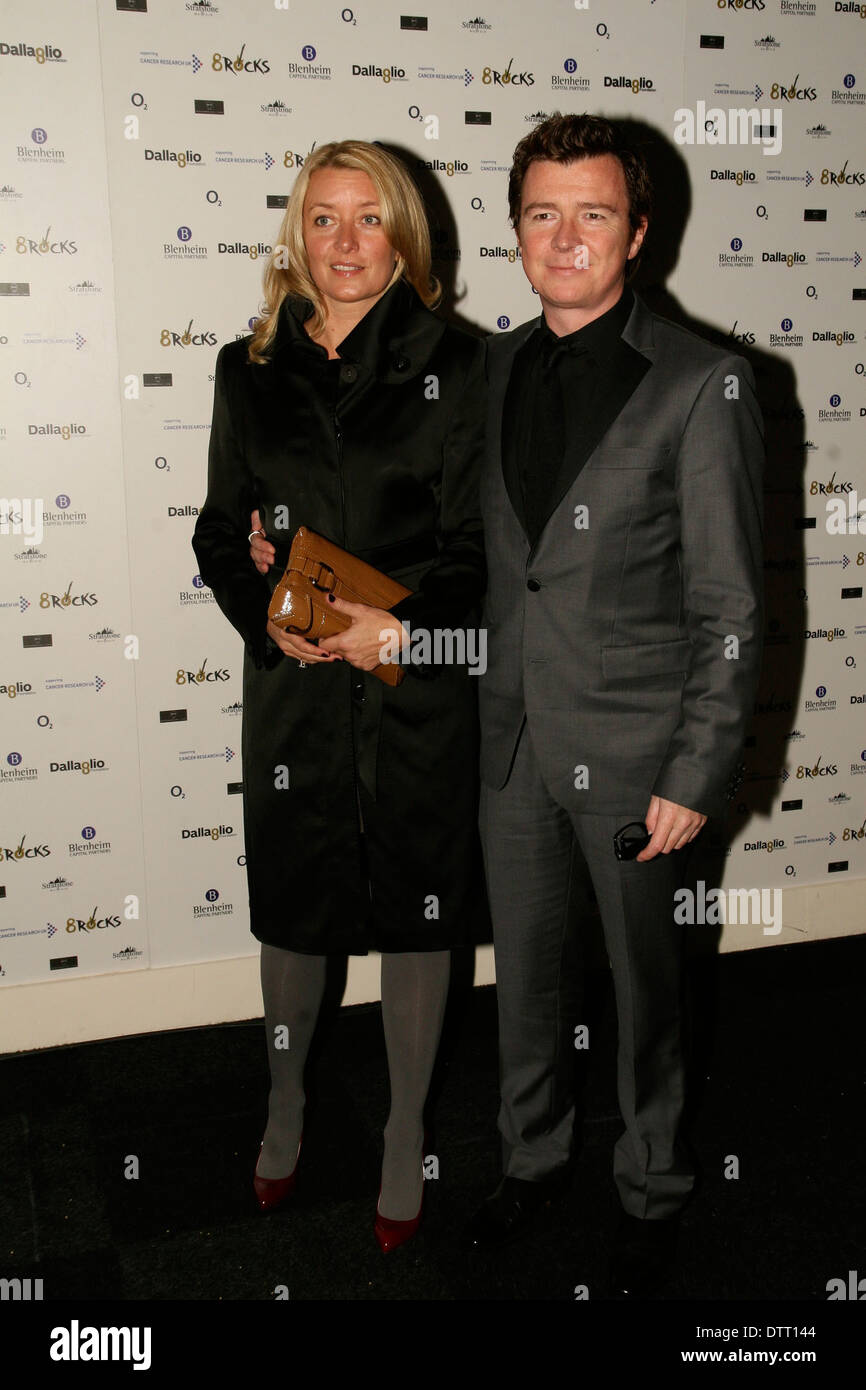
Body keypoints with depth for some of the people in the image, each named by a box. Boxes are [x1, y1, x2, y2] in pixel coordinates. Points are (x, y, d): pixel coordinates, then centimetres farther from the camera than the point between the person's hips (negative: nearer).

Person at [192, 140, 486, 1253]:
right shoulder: (249, 371, 5)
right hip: (293, 687, 2)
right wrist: (271, 618, -11)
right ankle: (284, 1108, 41)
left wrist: (400, 627, -20)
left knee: (414, 913, 10)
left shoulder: (452, 366, -3)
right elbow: (220, 535, 7)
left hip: (421, 691, -2)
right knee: (293, 909, 15)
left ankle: (405, 1136, 32)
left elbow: (478, 545, -5)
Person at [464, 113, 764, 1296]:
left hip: (630, 752, -4)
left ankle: (654, 1195, 37)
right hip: (511, 740, 5)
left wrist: (696, 777, -13)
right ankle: (533, 1160, 43)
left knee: (645, 982, 13)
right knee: (526, 967, 19)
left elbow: (730, 609, -11)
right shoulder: (494, 369, 4)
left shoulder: (702, 386, -12)